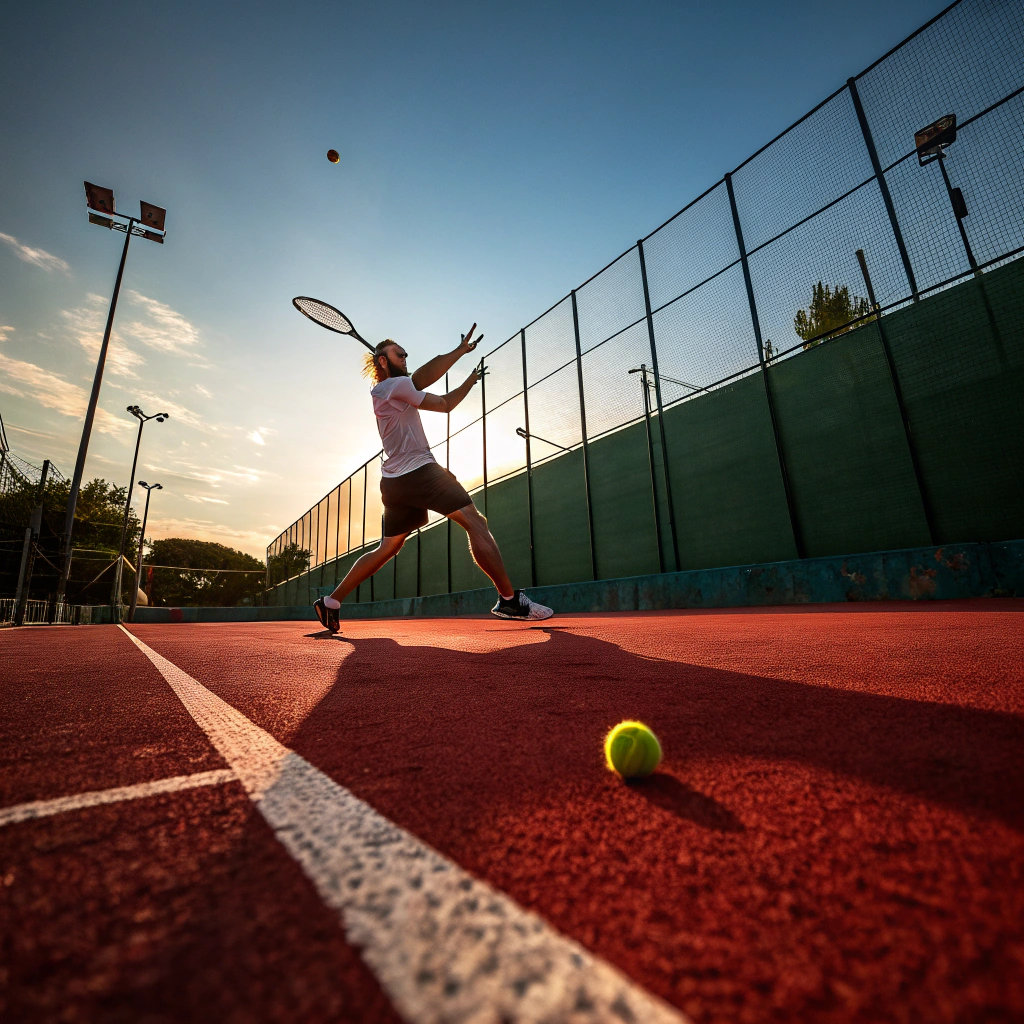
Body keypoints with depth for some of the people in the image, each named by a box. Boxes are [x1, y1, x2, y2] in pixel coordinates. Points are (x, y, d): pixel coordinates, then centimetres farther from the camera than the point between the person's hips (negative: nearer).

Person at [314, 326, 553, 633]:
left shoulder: (403, 394, 24)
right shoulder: (386, 386, -2)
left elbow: (444, 403, 19)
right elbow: (423, 377, -17)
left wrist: (471, 380, 11)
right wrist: (461, 350, -12)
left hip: (394, 481, 10)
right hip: (418, 472, -10)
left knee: (387, 548, 15)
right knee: (475, 521, -12)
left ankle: (331, 601, 19)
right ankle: (510, 599, -15)